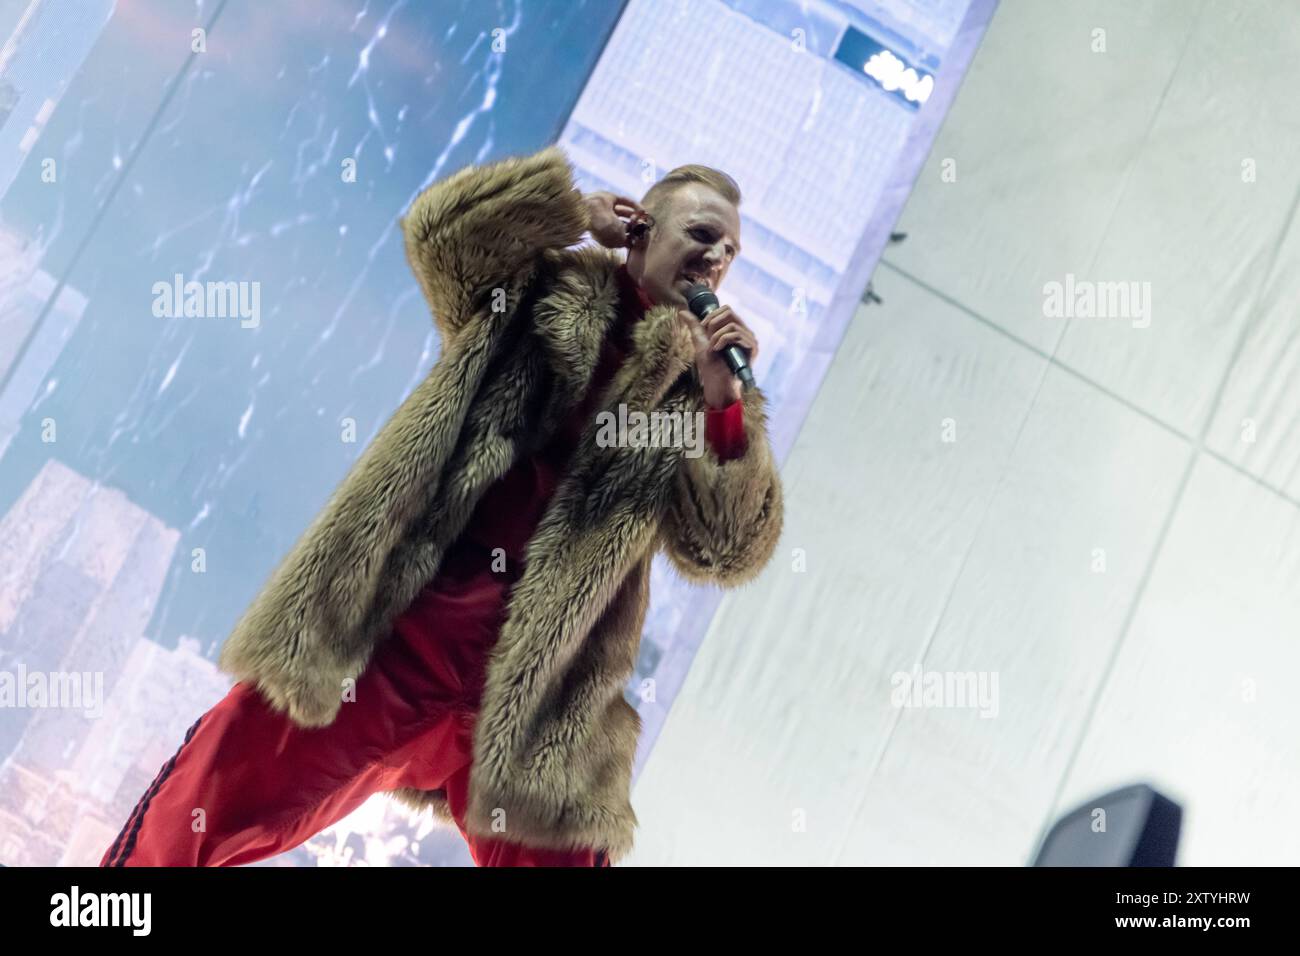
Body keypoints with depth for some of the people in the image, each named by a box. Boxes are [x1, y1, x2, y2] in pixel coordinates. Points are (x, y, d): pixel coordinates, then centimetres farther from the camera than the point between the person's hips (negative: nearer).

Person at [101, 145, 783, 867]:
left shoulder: (699, 387, 12)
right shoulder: (544, 289, 10)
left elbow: (724, 551, 4)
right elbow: (439, 229, -5)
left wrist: (725, 402, -5)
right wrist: (576, 214, -2)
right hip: (399, 621, -1)